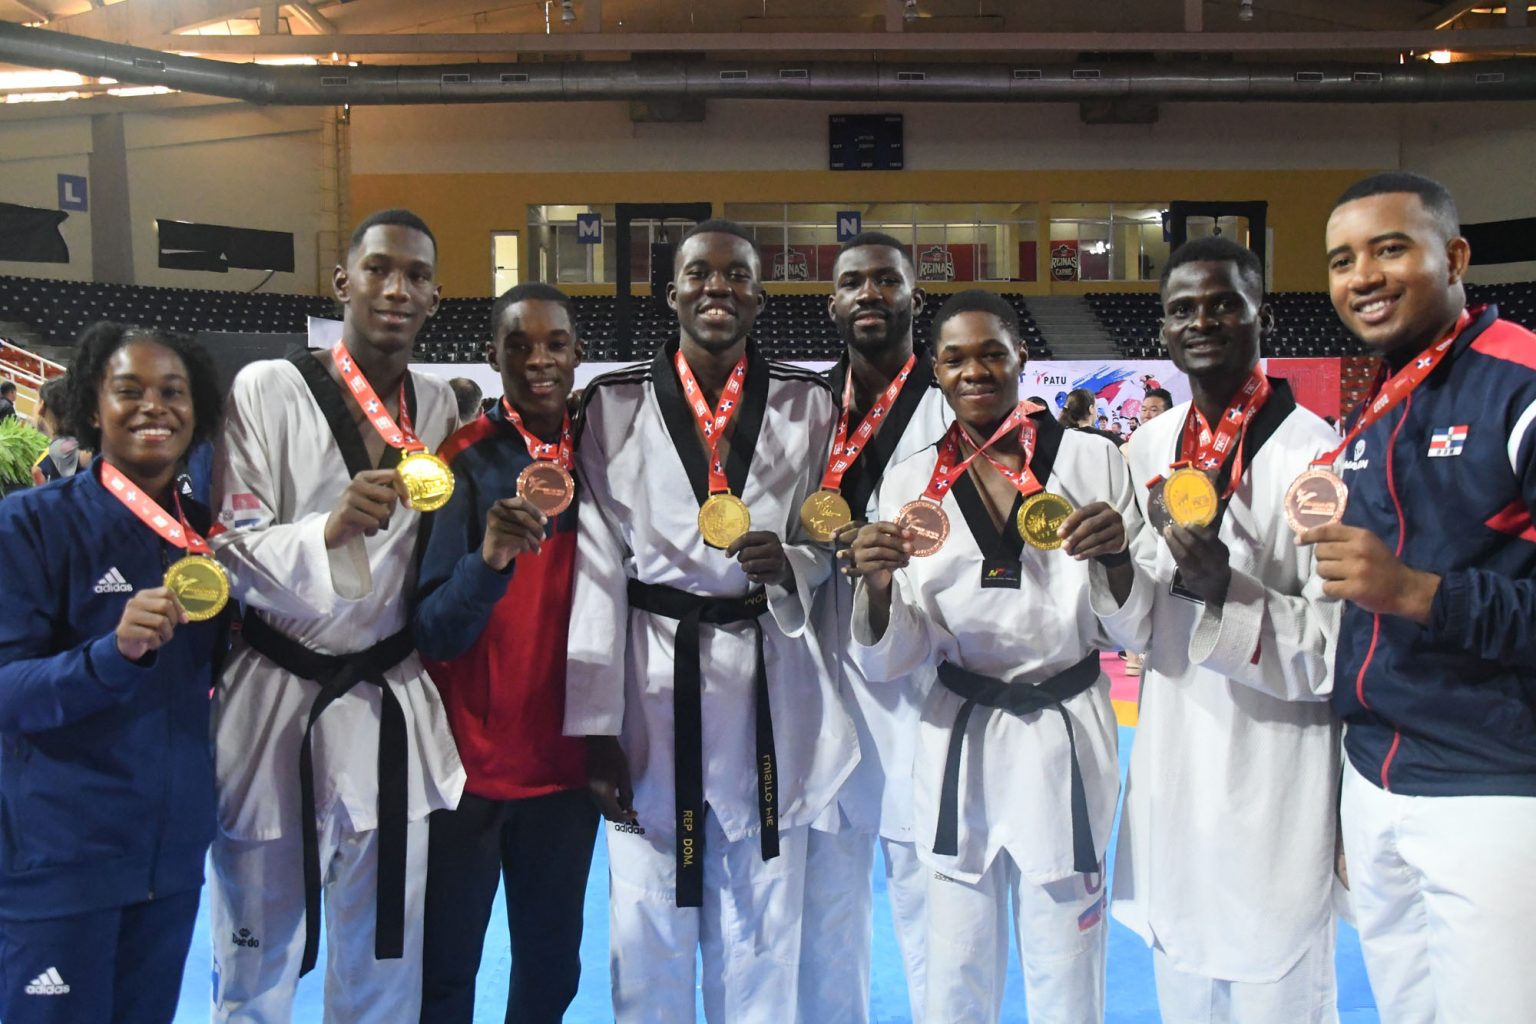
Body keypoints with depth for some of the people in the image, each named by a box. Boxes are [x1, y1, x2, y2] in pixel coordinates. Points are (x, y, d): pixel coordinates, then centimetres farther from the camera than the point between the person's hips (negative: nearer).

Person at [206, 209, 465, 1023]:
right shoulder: (268, 389, -8)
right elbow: (230, 554, -11)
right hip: (275, 703, -3)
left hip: (391, 707, 4)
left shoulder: (440, 406, 5)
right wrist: (332, 529, -28)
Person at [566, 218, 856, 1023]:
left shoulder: (808, 404, 3)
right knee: (647, 924, 7)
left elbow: (829, 543, 10)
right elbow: (598, 565, -3)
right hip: (651, 679, -1)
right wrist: (595, 726, -6)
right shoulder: (615, 405, 0)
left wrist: (789, 566, -14)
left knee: (761, 925, 12)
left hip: (769, 678, 1)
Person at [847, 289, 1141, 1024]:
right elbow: (890, 659, 0)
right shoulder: (910, 480, 0)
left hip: (1066, 737, -1)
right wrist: (877, 583, -20)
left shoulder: (1092, 460, -2)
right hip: (956, 743, 1)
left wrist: (1116, 555, -20)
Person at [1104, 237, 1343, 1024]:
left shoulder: (1314, 452, -14)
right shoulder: (1150, 446, 4)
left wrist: (1223, 588, -28)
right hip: (1168, 773, 6)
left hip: (1274, 788, -6)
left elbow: (1337, 650, -14)